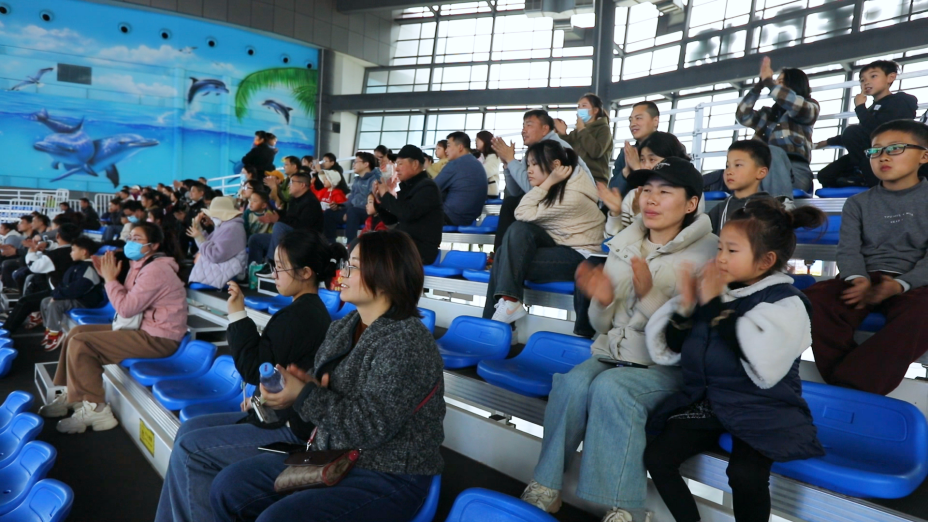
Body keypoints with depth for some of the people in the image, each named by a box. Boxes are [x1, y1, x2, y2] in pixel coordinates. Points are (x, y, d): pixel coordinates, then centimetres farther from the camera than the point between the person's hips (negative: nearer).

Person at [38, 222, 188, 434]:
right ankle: (73, 396, 21)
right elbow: (129, 303, 12)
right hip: (143, 328, 11)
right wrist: (108, 277, 4)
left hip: (157, 337, -11)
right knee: (77, 332, 13)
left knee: (80, 344, -16)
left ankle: (95, 409, -8)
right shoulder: (142, 265, 13)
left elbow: (126, 308, -22)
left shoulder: (155, 270, -19)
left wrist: (110, 279, -10)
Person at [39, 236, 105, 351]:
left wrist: (57, 295, -21)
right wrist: (56, 293, -2)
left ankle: (55, 335, -12)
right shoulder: (77, 266, 14)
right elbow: (63, 282, 16)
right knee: (45, 301, 10)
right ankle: (50, 331, 17)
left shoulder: (90, 269, -21)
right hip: (74, 297, 11)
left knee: (54, 304, -25)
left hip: (85, 301, -11)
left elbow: (76, 289, -28)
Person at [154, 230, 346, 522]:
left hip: (291, 429, -11)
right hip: (286, 415, 11)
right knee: (189, 429, 12)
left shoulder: (298, 316, -22)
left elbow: (254, 370, -17)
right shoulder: (312, 310, 9)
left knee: (188, 449, -7)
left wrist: (238, 315, -14)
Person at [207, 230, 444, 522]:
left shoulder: (406, 343, -22)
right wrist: (306, 381, -11)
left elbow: (370, 427, -25)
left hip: (387, 478, -8)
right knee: (228, 485, 3)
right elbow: (328, 388, 12)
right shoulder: (343, 327, 5)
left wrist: (303, 396, -24)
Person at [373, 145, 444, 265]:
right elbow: (390, 220, 18)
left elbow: (408, 213, -27)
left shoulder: (427, 187, -11)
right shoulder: (407, 187, 14)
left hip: (421, 249, -8)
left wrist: (386, 195, -13)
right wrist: (380, 200, 1)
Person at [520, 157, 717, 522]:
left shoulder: (706, 253, -6)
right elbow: (603, 326, 10)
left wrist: (649, 296, -25)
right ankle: (545, 490, -11)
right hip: (612, 354, 4)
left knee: (610, 387, -31)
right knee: (572, 384, -26)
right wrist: (602, 301, -12)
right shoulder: (623, 245, 7)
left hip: (666, 366, -4)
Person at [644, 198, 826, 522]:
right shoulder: (711, 291, 5)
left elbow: (763, 369, -27)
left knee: (745, 474, -29)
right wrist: (685, 306, -12)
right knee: (656, 456, -12)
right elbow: (667, 353, 5)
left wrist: (715, 306, -24)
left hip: (759, 412, -5)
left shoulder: (786, 303, -9)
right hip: (703, 402, 5)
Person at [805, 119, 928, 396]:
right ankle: (849, 389, -28)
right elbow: (848, 250, 4)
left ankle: (849, 385, -38)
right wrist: (858, 279, -20)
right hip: (864, 279, 2)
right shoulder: (858, 203, 16)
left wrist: (898, 285, -22)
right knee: (814, 299, -29)